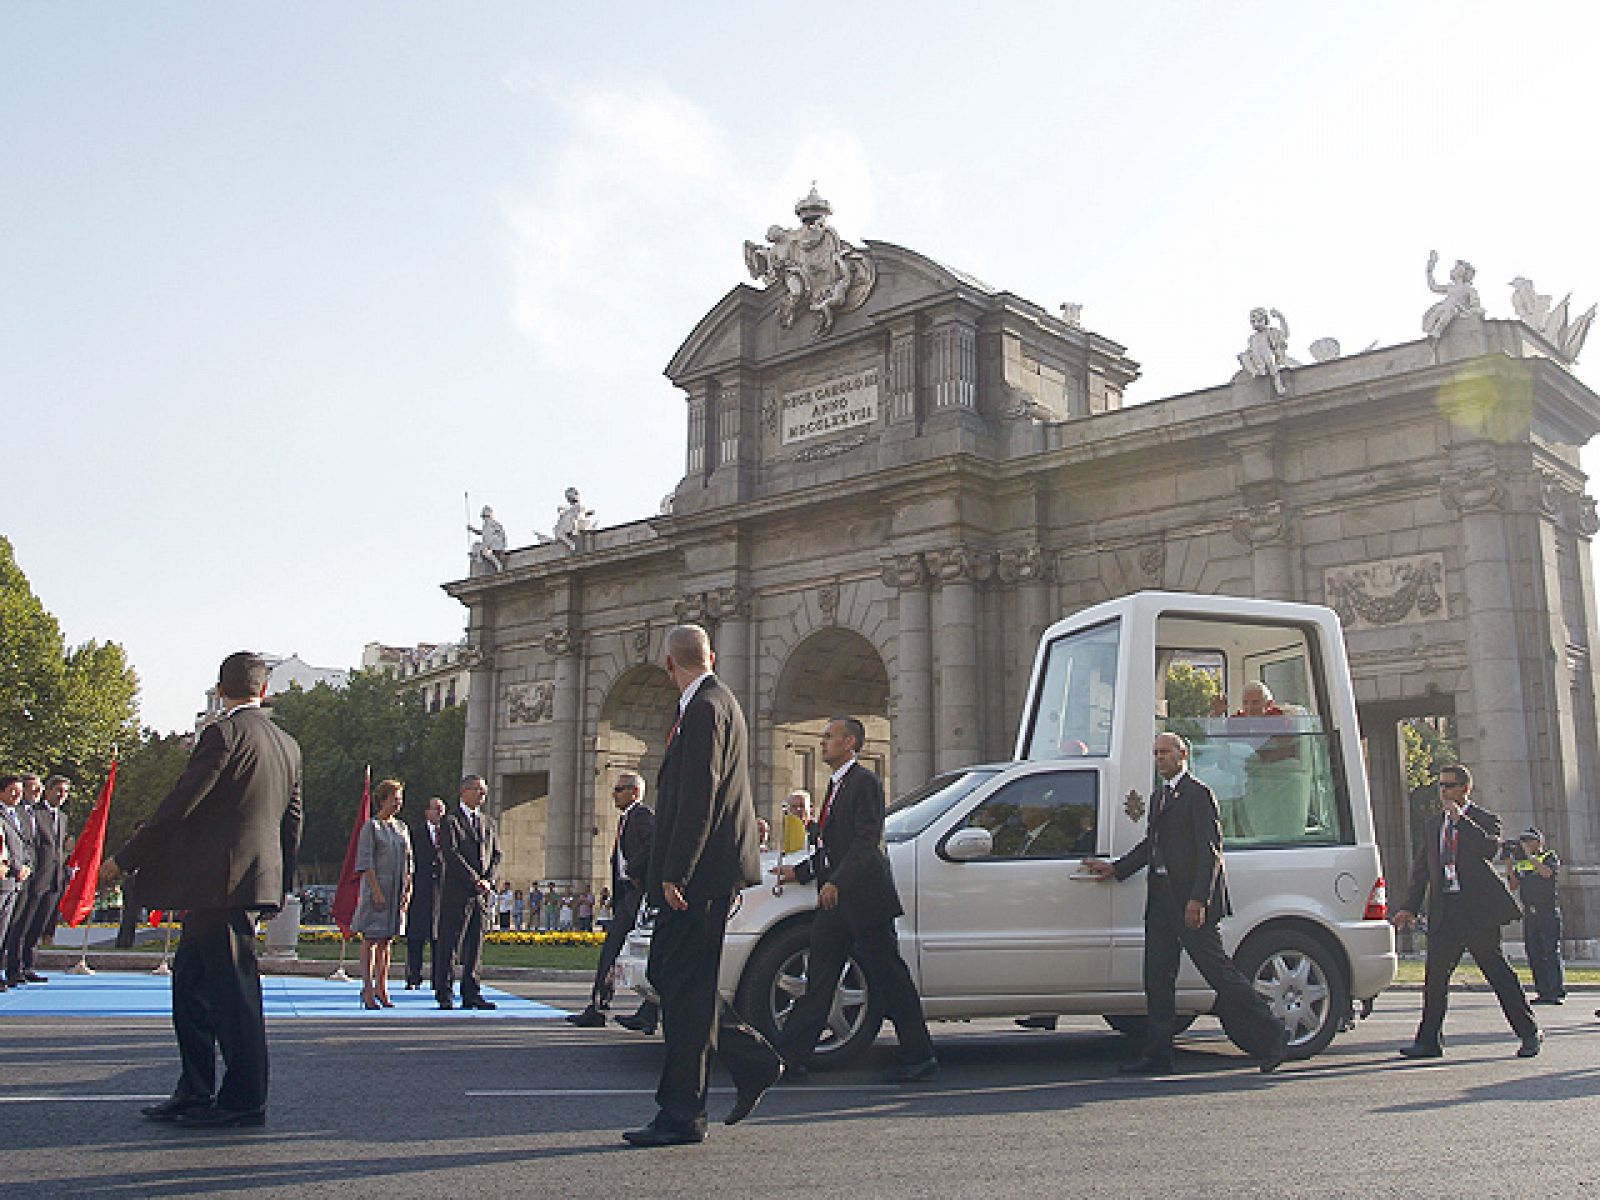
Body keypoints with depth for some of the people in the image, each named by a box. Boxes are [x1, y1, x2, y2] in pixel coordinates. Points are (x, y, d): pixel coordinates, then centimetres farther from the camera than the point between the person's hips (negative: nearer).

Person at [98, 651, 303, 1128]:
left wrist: (124, 859, -5)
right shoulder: (287, 744, 14)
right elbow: (291, 824, 18)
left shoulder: (223, 733, -11)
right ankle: (194, 1092, 22)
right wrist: (281, 887, 26)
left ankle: (244, 1101, 5)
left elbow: (179, 805, -14)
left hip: (221, 882, -8)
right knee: (190, 979, 16)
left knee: (233, 986, -2)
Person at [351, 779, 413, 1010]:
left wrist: (408, 890, 8)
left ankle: (382, 989, 14)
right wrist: (376, 891, -18)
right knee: (370, 940, -3)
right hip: (376, 888, -6)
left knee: (387, 941, 9)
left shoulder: (401, 828, 14)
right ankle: (368, 991, -1)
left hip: (397, 891, 6)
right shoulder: (371, 827, -5)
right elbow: (366, 863, -11)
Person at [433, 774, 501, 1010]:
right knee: (449, 945, -2)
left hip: (483, 894, 5)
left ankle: (471, 995, 10)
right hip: (457, 892, -5)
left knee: (476, 946, 6)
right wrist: (475, 881, -16)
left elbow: (496, 855, 13)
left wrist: (489, 880, -5)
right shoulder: (450, 822, -1)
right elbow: (452, 854, -11)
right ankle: (444, 995, 4)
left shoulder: (489, 823, 18)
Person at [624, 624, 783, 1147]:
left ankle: (682, 1116, 2)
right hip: (700, 872, 10)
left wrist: (674, 873, -21)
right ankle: (754, 1060, 20)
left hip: (701, 870, -10)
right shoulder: (715, 702, 19)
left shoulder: (705, 708, -14)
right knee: (667, 972, 14)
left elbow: (700, 797, -21)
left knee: (686, 986, -5)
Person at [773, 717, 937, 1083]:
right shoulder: (836, 785, 20)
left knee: (890, 980, -1)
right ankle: (790, 1057, 11)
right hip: (836, 901, 9)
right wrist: (800, 870, 14)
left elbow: (866, 841, -19)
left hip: (864, 899, -9)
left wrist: (836, 882, -24)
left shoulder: (865, 782, -9)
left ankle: (920, 1058, 8)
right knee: (818, 980, 8)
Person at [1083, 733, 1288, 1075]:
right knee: (1157, 977, 9)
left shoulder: (1199, 794, -8)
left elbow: (1210, 851, -14)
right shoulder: (1158, 797, 20)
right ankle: (1157, 1055, 15)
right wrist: (1115, 869, 15)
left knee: (1218, 970, -6)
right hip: (1161, 898, 9)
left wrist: (1198, 899, -21)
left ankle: (1271, 1038, 7)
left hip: (1192, 898, -9)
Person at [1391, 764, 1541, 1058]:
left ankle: (1529, 1033, 13)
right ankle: (1429, 1040, 7)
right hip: (1444, 910, 5)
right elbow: (1420, 869, 18)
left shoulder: (1484, 820, 2)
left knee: (1497, 970, 0)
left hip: (1478, 908, -5)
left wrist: (1461, 818, -19)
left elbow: (1490, 848, -20)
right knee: (1434, 973, 2)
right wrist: (1410, 907, 10)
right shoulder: (1431, 825, 17)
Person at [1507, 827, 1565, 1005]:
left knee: (1551, 952, -9)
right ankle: (1542, 992, 6)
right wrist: (1509, 865, -1)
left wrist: (1529, 856, -15)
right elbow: (1513, 887, 9)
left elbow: (1547, 872, -18)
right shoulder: (1521, 863, 15)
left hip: (1549, 912, -5)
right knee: (1534, 954, 3)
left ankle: (1558, 992, -8)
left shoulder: (1550, 857, 3)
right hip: (1529, 914, 5)